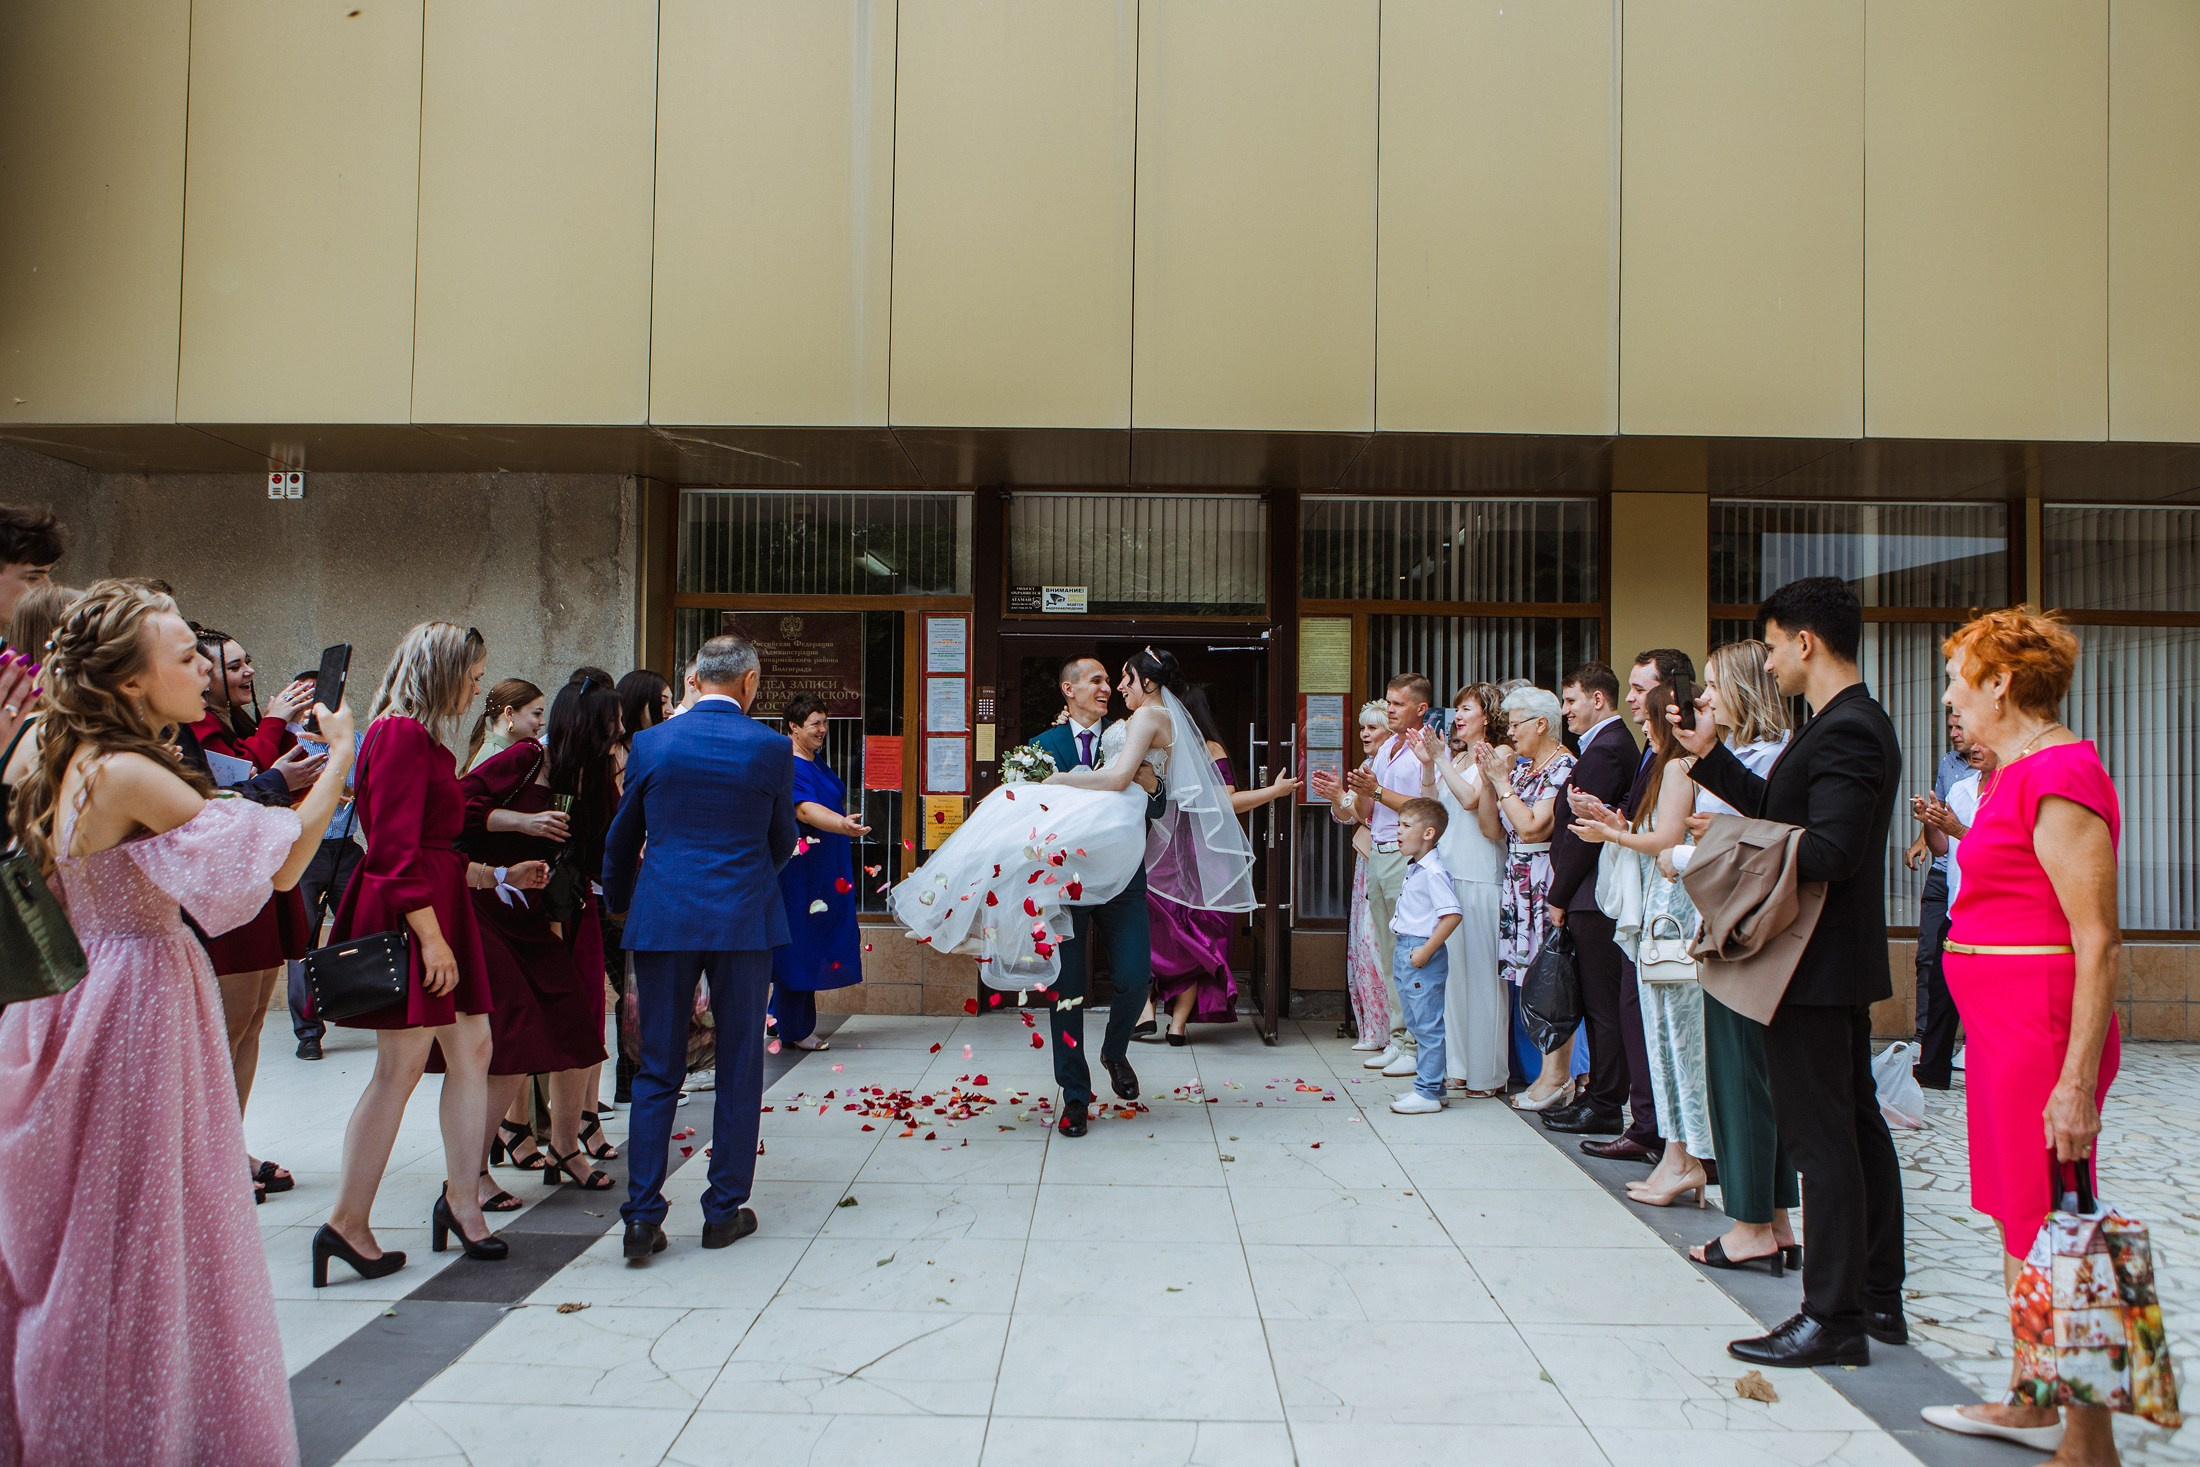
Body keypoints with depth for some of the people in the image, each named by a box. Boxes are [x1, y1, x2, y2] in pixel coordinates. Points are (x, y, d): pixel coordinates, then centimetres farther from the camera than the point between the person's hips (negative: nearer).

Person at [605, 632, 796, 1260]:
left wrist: (619, 904, 30)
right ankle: (725, 1210, 16)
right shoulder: (770, 748, -4)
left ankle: (642, 1219, 7)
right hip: (744, 921, -1)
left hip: (663, 919, 2)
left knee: (657, 1072, 8)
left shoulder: (651, 743, 1)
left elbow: (621, 839, 12)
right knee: (739, 1068, 9)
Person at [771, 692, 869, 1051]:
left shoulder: (817, 761, 12)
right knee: (800, 943, -3)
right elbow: (805, 809, -33)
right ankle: (795, 1030, 6)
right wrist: (842, 824, -48)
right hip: (800, 869, -10)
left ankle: (782, 1017, 25)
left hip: (825, 869, 10)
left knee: (813, 942, 14)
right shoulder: (788, 766, -17)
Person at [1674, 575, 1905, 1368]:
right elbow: (1781, 814, 18)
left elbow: (1832, 850, -27)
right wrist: (1711, 756, 17)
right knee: (1855, 1125, 16)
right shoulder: (1853, 724, 14)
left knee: (1821, 1135, -4)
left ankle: (1834, 1317, 4)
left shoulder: (1846, 732, -18)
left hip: (1817, 965, -11)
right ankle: (1878, 1298, 27)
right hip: (1838, 960, 11)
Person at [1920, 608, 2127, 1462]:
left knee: (2050, 1235, -2)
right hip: (2005, 1028, 10)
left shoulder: (2058, 776, -17)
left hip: (2041, 1031, -10)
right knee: (2018, 1226, 18)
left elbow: (2099, 942, -21)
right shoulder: (2020, 769, 14)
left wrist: (2077, 1079, -23)